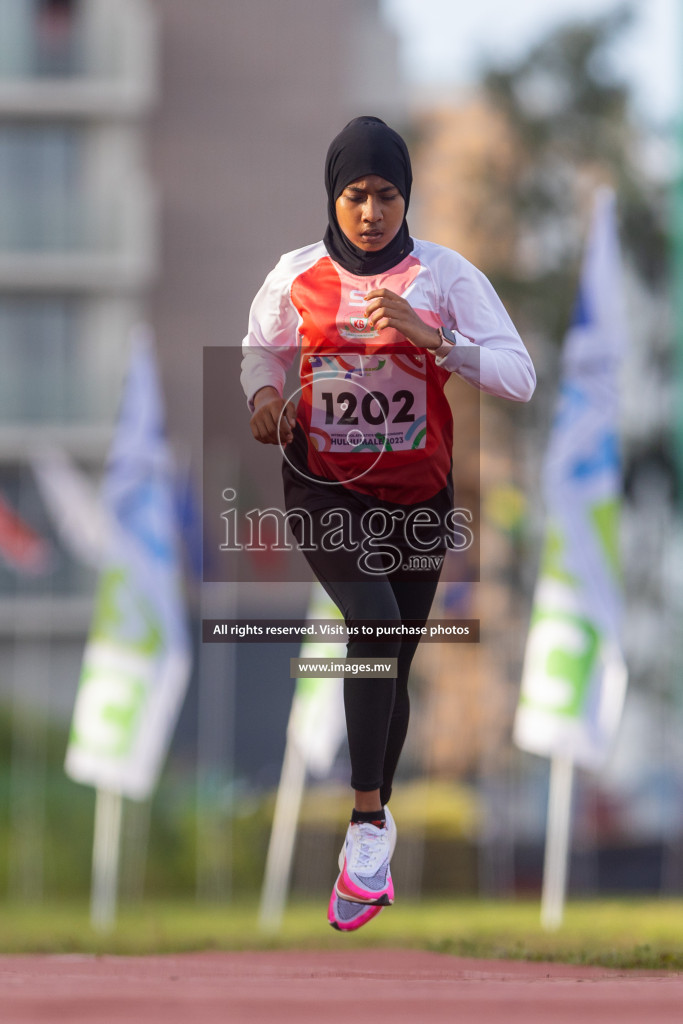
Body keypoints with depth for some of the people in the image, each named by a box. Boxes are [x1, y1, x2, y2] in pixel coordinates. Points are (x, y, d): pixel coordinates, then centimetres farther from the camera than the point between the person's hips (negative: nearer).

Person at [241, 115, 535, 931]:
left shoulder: (445, 274, -9)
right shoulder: (297, 276, -5)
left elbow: (519, 378, -16)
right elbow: (261, 348, 16)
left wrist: (428, 336, -27)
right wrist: (264, 393, -7)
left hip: (416, 494, 1)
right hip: (323, 487, -1)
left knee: (392, 661, 11)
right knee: (375, 619, -27)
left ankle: (371, 829, 31)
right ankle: (371, 825, -24)